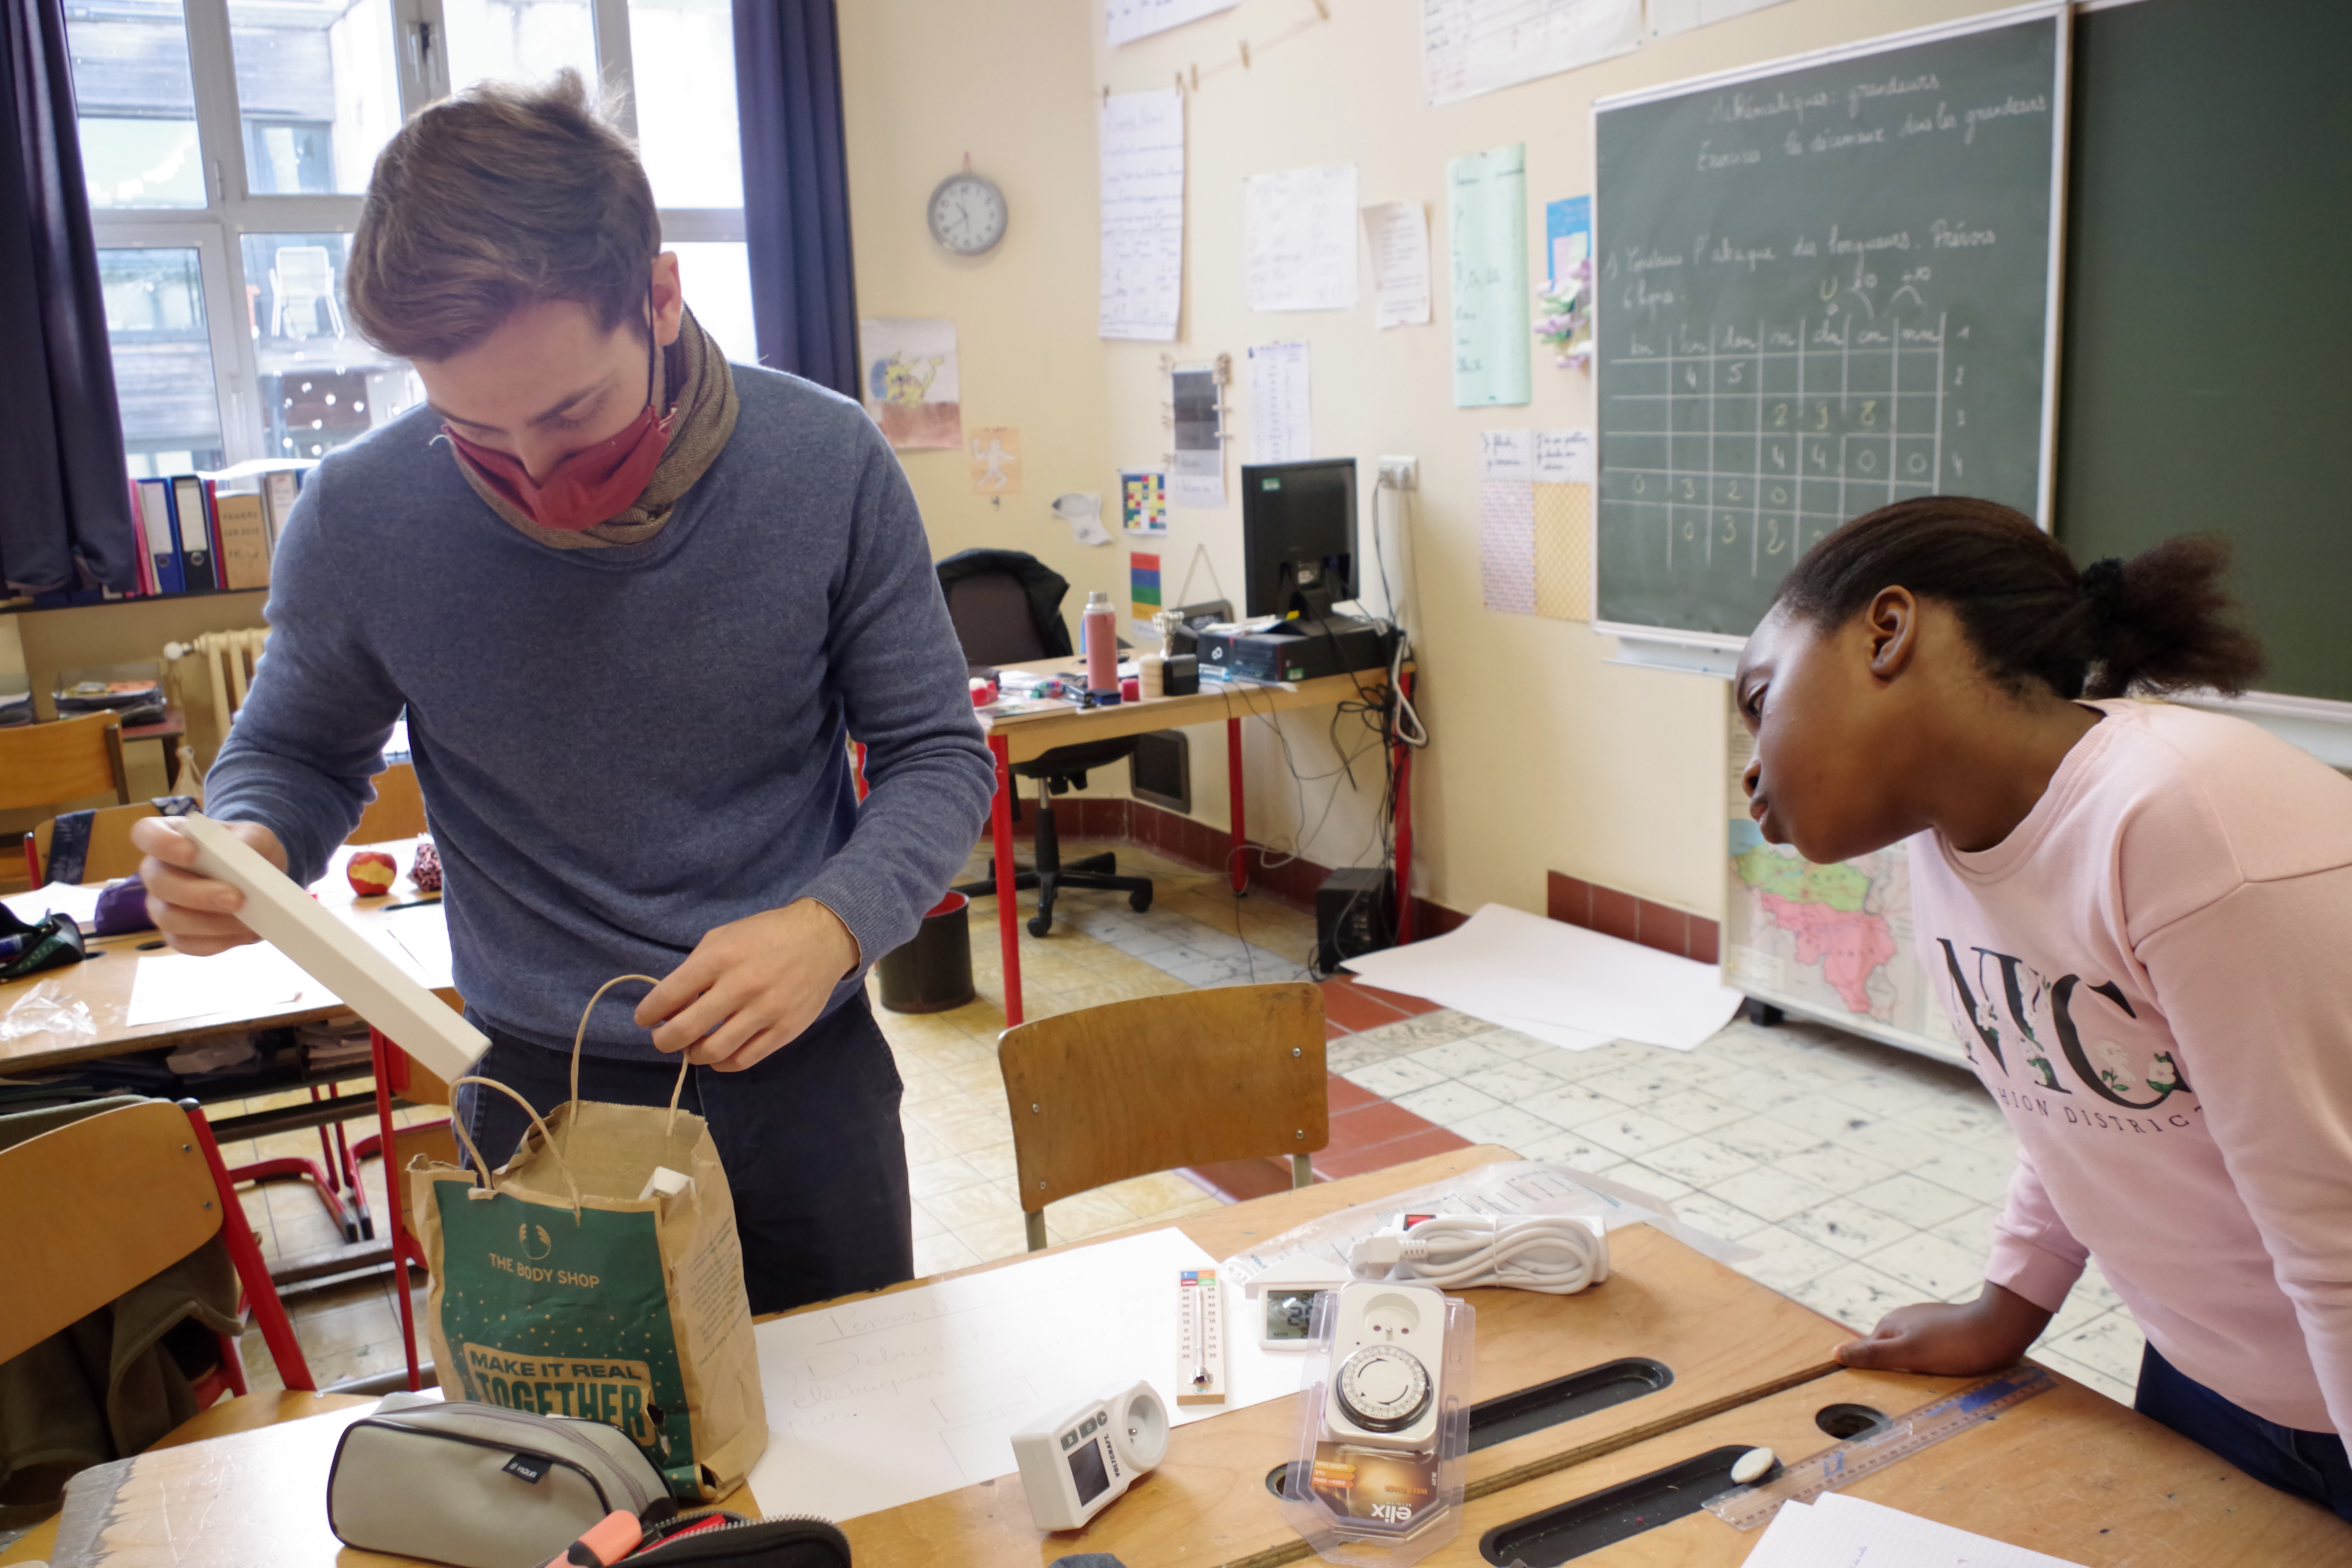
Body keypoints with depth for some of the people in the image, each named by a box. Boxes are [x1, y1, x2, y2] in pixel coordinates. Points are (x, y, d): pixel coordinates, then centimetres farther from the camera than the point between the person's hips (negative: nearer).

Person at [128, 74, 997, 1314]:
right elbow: (296, 751, 6)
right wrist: (247, 845, -17)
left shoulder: (830, 465, -15)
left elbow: (937, 755, -6)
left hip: (802, 1069, 1)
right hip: (542, 1092, 0)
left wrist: (835, 922, -25)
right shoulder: (358, 517, -13)